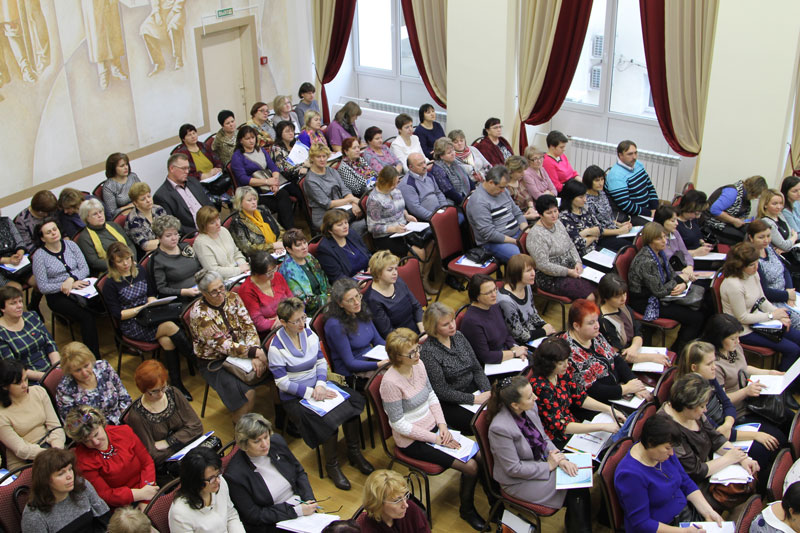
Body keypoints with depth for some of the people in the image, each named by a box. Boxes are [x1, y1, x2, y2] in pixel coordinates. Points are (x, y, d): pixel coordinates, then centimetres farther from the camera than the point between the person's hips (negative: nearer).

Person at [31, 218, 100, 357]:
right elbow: (43, 287, -5)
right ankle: (94, 358, -27)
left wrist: (71, 279, -14)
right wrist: (65, 286, -15)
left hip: (78, 286, 4)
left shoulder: (70, 245, 8)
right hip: (57, 296, -3)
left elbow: (85, 269, 4)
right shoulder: (39, 255, -3)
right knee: (86, 316, -31)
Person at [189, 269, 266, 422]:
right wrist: (254, 353, -30)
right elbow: (224, 346, -24)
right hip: (213, 362, -5)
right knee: (248, 394, -27)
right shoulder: (199, 313, -20)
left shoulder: (232, 298, -4)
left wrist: (255, 353, -25)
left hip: (240, 351, 5)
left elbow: (248, 327, -8)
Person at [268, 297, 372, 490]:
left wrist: (320, 385, -13)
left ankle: (354, 453, 1)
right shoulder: (276, 347, -15)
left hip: (318, 386, 5)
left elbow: (321, 362, 6)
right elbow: (282, 382, -14)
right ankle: (332, 466, -4)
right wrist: (311, 393, -21)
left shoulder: (309, 333, 2)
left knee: (352, 403, -19)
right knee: (329, 421, -28)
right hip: (294, 397, -5)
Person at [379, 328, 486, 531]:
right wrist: (435, 438, -17)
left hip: (433, 427, 7)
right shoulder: (390, 382, -25)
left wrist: (442, 425, -6)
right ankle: (466, 510, 14)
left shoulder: (418, 365, -4)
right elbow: (399, 424, -20)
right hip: (412, 441, -7)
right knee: (470, 466, -13)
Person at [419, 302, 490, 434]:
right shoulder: (428, 352, -20)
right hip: (449, 403, -7)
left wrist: (488, 392, -10)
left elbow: (477, 369, 7)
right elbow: (441, 392, -18)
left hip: (472, 388, 7)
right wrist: (475, 399, -19)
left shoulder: (458, 336, 2)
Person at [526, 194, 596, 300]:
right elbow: (543, 265, -22)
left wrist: (578, 262, -2)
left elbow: (571, 245, 17)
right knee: (590, 296, -22)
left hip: (571, 268, 8)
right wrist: (568, 272, -18)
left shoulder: (558, 223, 9)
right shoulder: (535, 235, -19)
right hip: (551, 279, -8)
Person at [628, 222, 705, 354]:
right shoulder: (646, 261, -25)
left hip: (657, 298, 9)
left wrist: (683, 285, -11)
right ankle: (676, 354, 6)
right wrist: (680, 279, -9)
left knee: (698, 310, 0)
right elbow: (660, 291, -22)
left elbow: (672, 274, 12)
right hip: (645, 304, -9)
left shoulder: (659, 253, 5)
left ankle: (677, 349, 12)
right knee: (697, 318, -10)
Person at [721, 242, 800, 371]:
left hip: (758, 322, 9)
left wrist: (779, 314, -6)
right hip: (745, 331, -9)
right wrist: (772, 315, -15)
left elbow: (762, 300, 11)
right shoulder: (733, 285, -28)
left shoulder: (754, 274, -2)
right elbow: (742, 318, -21)